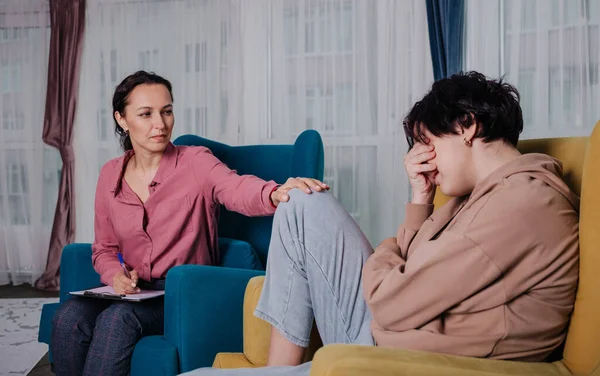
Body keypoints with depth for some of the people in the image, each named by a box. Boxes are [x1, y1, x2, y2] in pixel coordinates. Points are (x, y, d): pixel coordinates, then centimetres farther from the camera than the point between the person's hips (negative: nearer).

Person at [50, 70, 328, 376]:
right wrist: (115, 276, -8)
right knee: (68, 319, -24)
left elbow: (237, 189, -29)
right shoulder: (110, 176, 7)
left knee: (117, 319, -31)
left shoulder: (195, 162, -6)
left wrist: (275, 194, -53)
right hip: (134, 293, 4)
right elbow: (103, 248, 16)